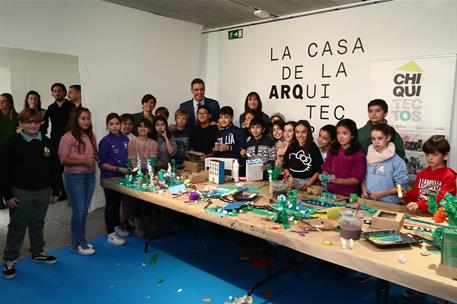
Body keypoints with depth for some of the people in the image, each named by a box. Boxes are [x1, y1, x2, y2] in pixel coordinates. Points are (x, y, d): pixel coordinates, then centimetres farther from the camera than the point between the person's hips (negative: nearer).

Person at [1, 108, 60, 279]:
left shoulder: (46, 142, 1)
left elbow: (54, 168, 7)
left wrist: (55, 191, 7)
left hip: (43, 192, 4)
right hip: (21, 193, -3)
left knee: (38, 225, 17)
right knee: (17, 227, 6)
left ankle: (37, 253, 33)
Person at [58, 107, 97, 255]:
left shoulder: (91, 136, 7)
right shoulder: (68, 137, -12)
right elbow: (63, 159, -14)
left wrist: (94, 159, -3)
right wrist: (83, 160, -22)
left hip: (90, 176, 6)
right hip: (74, 177, -6)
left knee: (85, 210, 14)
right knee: (78, 210, 0)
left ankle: (82, 240, 29)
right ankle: (76, 245, 16)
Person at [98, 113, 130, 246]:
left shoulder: (125, 139, 2)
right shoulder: (105, 142, -14)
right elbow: (102, 164, -14)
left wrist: (129, 167, 0)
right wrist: (119, 169, -20)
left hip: (122, 177, 5)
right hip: (109, 178, -5)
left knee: (118, 202, 18)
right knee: (111, 204, 5)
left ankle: (117, 226, 37)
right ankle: (111, 235, 16)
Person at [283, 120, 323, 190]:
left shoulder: (313, 148, 0)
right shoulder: (291, 147, 9)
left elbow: (318, 170, 1)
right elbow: (285, 166, 15)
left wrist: (309, 183, -9)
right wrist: (289, 176, -2)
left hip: (307, 182, -2)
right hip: (292, 181, 3)